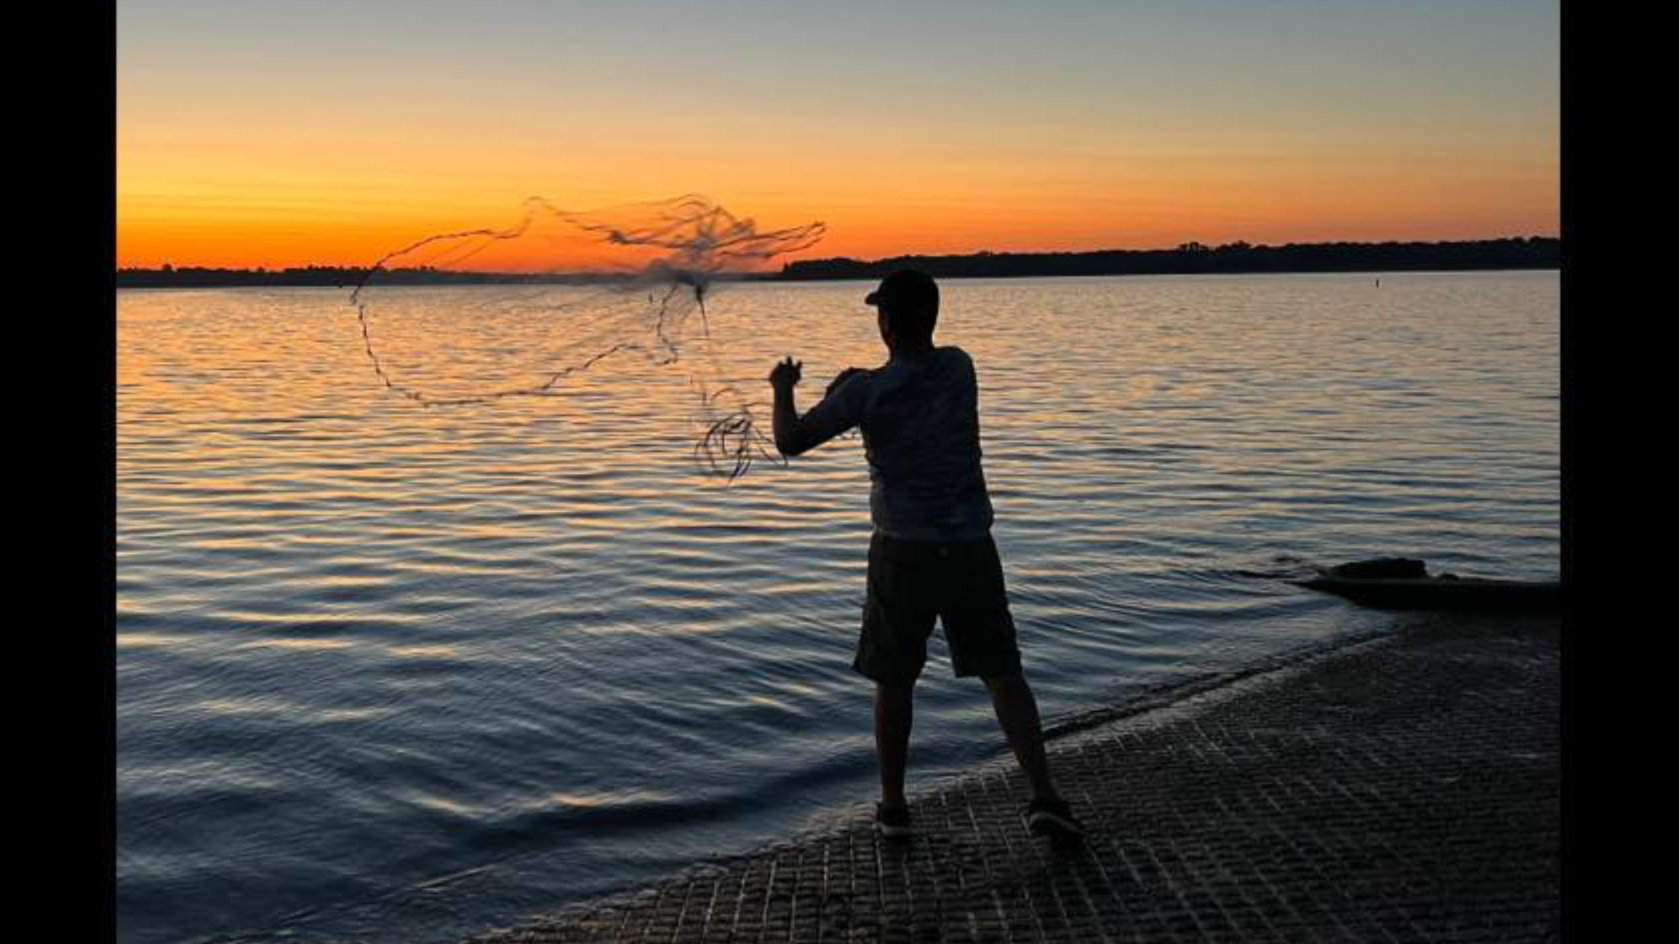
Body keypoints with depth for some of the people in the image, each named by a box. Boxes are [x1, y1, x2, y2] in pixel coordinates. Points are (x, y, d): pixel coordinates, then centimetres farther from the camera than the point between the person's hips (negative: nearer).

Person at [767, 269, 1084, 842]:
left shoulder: (867, 391, -11)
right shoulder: (959, 367, 2)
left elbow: (790, 442, -4)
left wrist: (783, 388, 13)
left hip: (903, 551, -2)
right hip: (970, 547, 3)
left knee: (893, 678, 12)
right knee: (1002, 671, 6)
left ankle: (893, 806, 20)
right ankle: (1043, 797, -3)